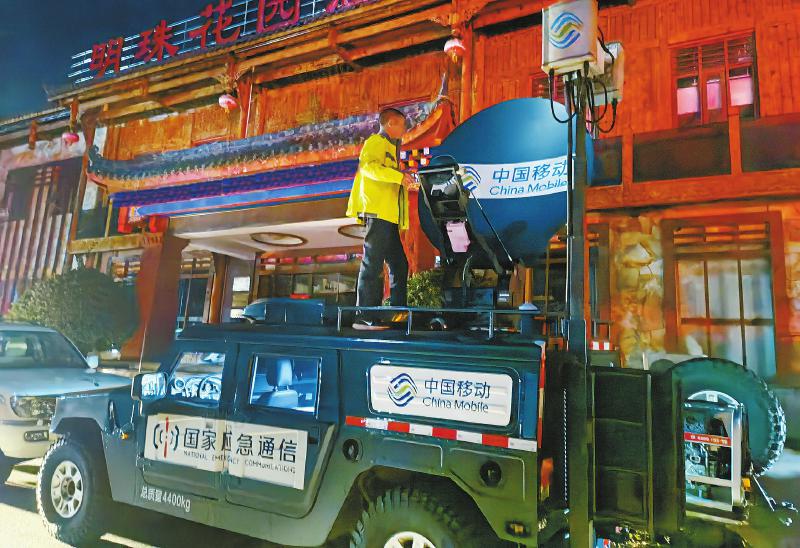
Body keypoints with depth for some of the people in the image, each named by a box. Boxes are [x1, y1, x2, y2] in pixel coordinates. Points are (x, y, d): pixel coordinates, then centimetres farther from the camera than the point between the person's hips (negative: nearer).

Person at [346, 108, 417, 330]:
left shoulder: (390, 147, 29)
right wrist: (399, 176, -22)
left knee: (399, 265, 10)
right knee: (372, 265, -10)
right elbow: (368, 166, -20)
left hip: (389, 216, 10)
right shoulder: (375, 142, 0)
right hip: (377, 212, -10)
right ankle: (365, 317, -7)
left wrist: (407, 185, 21)